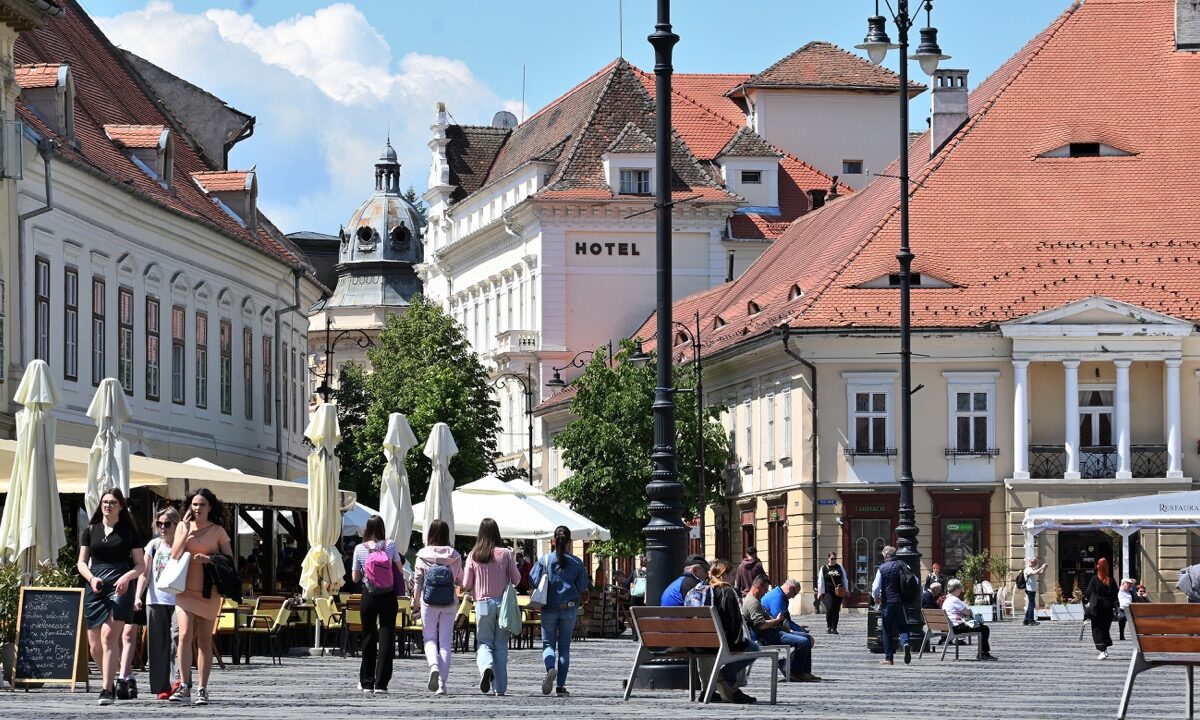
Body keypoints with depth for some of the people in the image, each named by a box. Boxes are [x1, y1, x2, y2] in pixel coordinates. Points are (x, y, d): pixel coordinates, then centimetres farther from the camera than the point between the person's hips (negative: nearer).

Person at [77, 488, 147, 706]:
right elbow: (82, 562, 12)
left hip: (120, 587, -4)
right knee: (94, 645, 3)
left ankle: (107, 690, -20)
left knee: (109, 636, -19)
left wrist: (127, 577, -14)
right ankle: (113, 679, 26)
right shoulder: (91, 530, 14)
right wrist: (91, 578, -8)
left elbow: (141, 565, 6)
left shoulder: (129, 531, 6)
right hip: (95, 586, 4)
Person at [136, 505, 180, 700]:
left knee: (177, 637, -19)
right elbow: (145, 574, 10)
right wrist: (138, 596, -2)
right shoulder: (153, 546, 10)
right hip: (156, 599, 3)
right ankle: (162, 687, 7)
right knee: (158, 644, 3)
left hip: (178, 600, -3)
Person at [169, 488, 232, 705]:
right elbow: (174, 556, -3)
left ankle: (202, 690, 7)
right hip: (185, 590, 1)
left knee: (204, 640, 3)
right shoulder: (183, 527, 7)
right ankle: (184, 687, -16)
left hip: (208, 592, -1)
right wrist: (186, 530, -8)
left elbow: (230, 559, 4)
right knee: (185, 635, -14)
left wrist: (210, 559, -13)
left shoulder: (218, 531, 3)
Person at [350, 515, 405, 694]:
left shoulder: (360, 549, -3)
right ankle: (381, 684, -6)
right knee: (386, 638, 1)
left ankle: (367, 682, 19)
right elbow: (400, 570, 2)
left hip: (368, 597, 1)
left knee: (368, 638, 13)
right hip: (388, 598, -1)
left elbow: (355, 577, 2)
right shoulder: (390, 545, -4)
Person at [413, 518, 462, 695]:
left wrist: (416, 603, 11)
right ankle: (442, 683, 2)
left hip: (428, 603, -1)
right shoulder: (455, 556, -2)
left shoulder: (423, 555, -5)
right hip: (449, 604, 1)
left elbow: (417, 581, -1)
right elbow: (460, 581, 5)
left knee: (429, 638, 13)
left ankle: (434, 665, -16)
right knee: (446, 642, 6)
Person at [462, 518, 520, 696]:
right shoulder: (506, 554, -6)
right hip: (502, 602, 0)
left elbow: (466, 585, 0)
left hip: (483, 603, 0)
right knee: (501, 645, 8)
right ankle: (500, 687, 6)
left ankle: (486, 667, -25)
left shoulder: (473, 556, -3)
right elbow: (516, 579, 0)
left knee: (484, 642, 8)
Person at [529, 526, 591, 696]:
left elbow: (533, 581, -6)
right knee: (564, 647, 9)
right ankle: (560, 686, 5)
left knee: (548, 644, 8)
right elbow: (582, 588, 1)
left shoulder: (545, 559, -5)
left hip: (549, 609, -1)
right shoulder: (577, 563, -2)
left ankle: (550, 669, -24)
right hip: (569, 608, 1)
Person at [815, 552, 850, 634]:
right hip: (827, 592, -3)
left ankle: (834, 628, 10)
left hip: (838, 593, 3)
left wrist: (846, 591, 9)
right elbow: (820, 581, 4)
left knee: (836, 610, 1)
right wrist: (820, 592, -2)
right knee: (830, 608, -17)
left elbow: (845, 579, 15)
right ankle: (828, 626, 2)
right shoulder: (824, 568, 5)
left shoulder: (840, 568, 12)